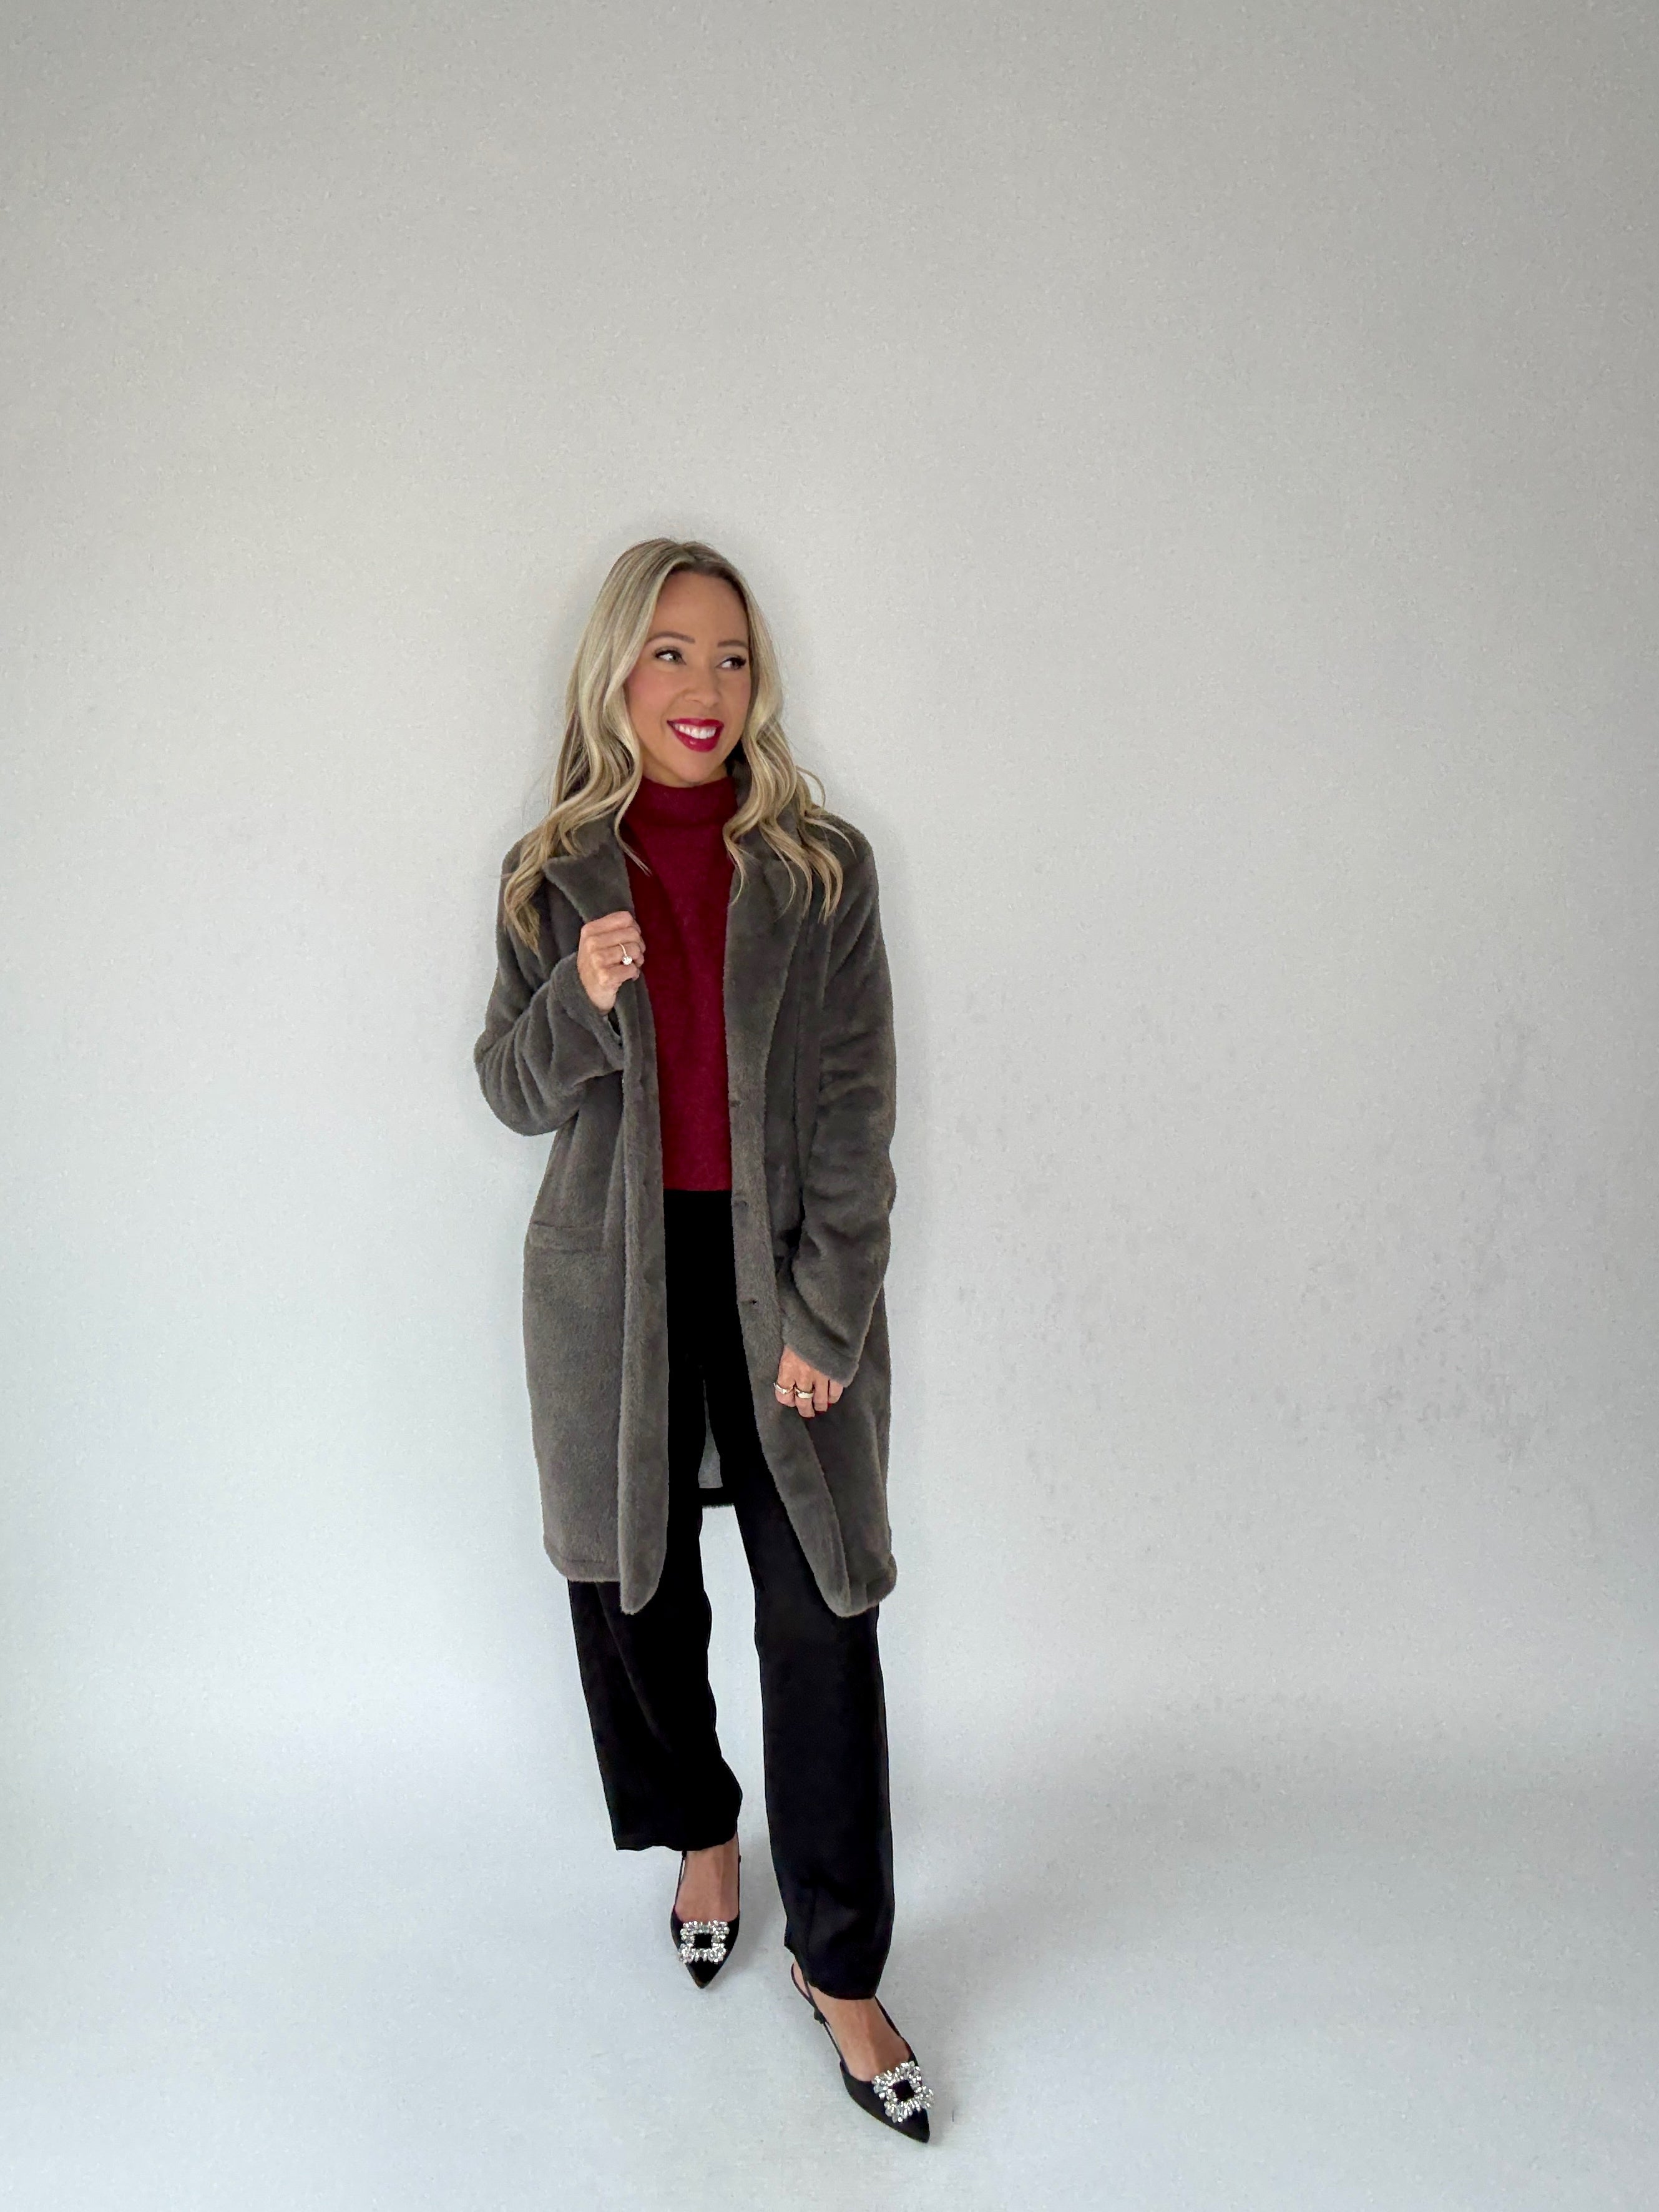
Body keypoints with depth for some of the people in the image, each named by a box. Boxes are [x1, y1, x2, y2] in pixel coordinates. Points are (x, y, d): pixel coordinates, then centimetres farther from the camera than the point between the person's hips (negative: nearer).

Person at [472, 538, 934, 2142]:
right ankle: (699, 1834, 42)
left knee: (822, 1616, -1)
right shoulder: (551, 878, 4)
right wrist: (579, 998, -16)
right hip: (613, 1279, 2)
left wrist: (827, 1315, -10)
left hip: (783, 1271, -1)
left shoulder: (820, 868, -1)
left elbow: (854, 1108, -4)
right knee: (630, 1586, 13)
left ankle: (839, 1966, 16)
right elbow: (514, 1093, 5)